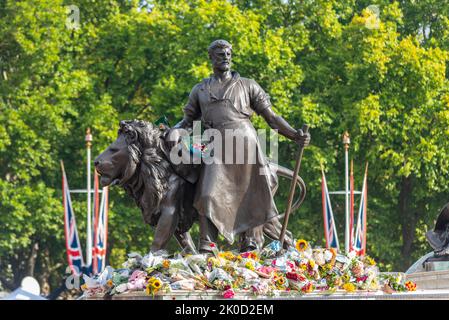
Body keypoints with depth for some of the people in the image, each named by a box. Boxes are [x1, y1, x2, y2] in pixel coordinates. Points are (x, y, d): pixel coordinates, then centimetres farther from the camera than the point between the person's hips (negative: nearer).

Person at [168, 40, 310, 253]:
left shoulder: (248, 86, 16)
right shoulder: (200, 90, 22)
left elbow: (271, 117, 13)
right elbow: (188, 120, 23)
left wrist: (295, 135, 1)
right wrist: (175, 130, 0)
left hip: (246, 145, 0)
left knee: (252, 197, -5)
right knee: (208, 195, -16)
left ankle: (251, 245, -2)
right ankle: (206, 247, -18)